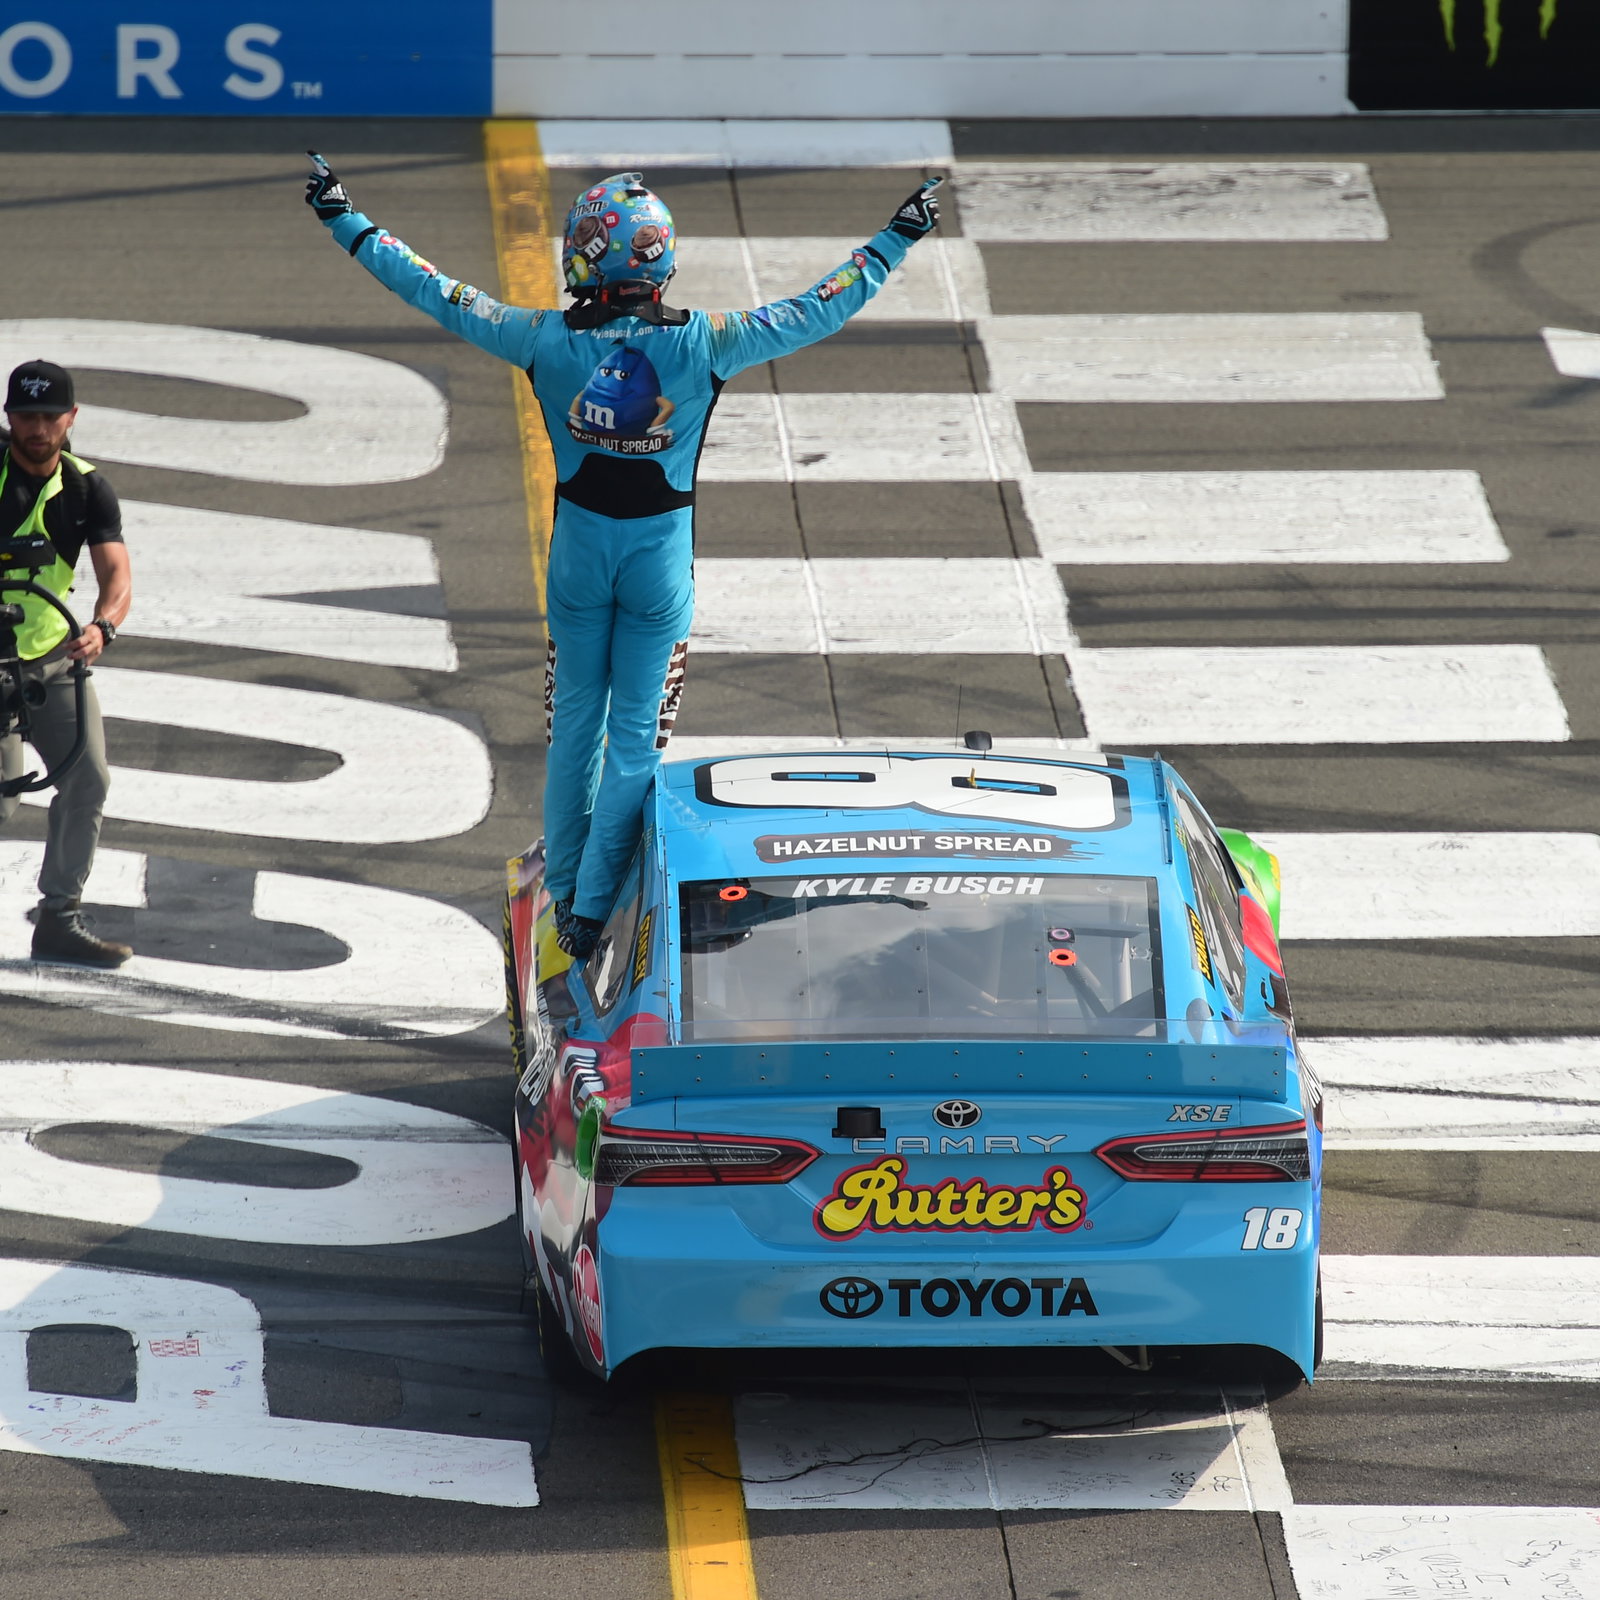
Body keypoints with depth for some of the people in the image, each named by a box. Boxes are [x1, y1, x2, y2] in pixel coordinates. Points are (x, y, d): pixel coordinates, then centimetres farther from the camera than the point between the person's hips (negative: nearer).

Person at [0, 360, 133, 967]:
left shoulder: (87, 490, 0)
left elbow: (116, 573, -11)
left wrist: (101, 626, -32)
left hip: (55, 654, 4)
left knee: (87, 779, -5)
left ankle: (59, 918, 6)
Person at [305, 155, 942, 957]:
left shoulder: (548, 340, -14)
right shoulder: (703, 344, -17)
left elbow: (435, 293, -5)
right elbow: (822, 310, -10)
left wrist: (347, 221, 5)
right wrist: (896, 239, 1)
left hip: (578, 545, 2)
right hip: (662, 551, -2)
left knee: (575, 723, 17)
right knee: (636, 736, 5)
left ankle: (565, 891, 29)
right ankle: (597, 909, 2)